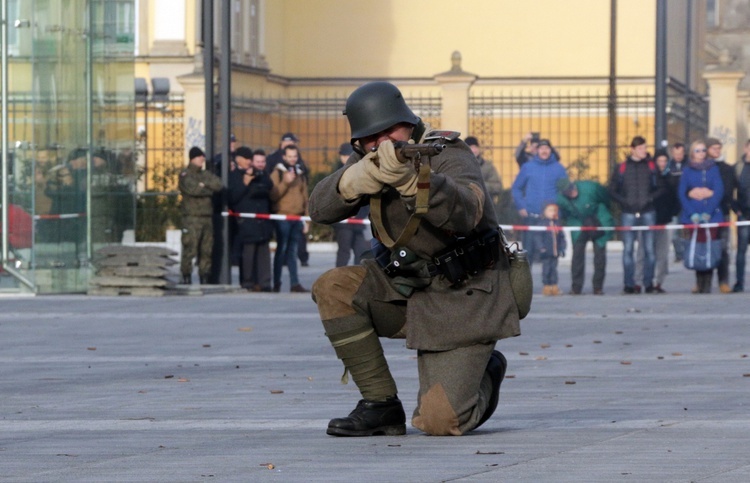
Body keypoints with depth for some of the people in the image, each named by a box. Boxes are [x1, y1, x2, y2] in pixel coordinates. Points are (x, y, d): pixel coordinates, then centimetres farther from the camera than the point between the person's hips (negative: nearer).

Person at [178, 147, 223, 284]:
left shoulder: (206, 175, 19)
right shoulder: (185, 175, 0)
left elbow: (219, 185, 3)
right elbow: (193, 189, -16)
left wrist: (203, 184, -6)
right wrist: (209, 189, 0)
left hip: (207, 218, 6)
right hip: (192, 218, -6)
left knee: (207, 250, 6)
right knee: (189, 249, -11)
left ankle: (205, 277, 11)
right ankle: (186, 277, -7)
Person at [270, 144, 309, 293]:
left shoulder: (300, 174, 16)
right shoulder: (277, 173, -1)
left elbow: (304, 197, 20)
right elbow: (273, 196, -11)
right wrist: (285, 182, -21)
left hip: (297, 218, 5)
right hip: (282, 217, -5)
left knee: (292, 251, 6)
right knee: (282, 250, -6)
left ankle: (295, 283, 3)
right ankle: (277, 283, -2)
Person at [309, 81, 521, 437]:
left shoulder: (448, 156, -17)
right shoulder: (372, 162, 2)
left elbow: (465, 212, -37)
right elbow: (320, 209, -10)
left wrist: (413, 179, -55)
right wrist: (355, 180, -32)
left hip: (464, 299, -6)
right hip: (407, 289, 6)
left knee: (439, 422, -17)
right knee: (333, 288, -19)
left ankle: (485, 373, 19)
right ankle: (381, 405, -9)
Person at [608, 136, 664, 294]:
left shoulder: (650, 166, 6)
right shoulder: (621, 168, 3)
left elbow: (659, 188, 10)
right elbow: (613, 190, 6)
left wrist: (650, 198, -7)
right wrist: (625, 201, -7)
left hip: (648, 213, 1)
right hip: (628, 214, -1)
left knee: (649, 249, 0)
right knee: (628, 249, -2)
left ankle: (648, 282, 6)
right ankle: (629, 284, 3)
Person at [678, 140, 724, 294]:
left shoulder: (713, 168, 7)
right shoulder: (687, 170, 9)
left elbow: (719, 191, 1)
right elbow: (681, 193, 5)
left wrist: (708, 213, -10)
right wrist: (692, 214, -8)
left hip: (711, 215, -1)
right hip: (692, 216, 1)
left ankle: (707, 284, -7)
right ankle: (699, 283, 2)